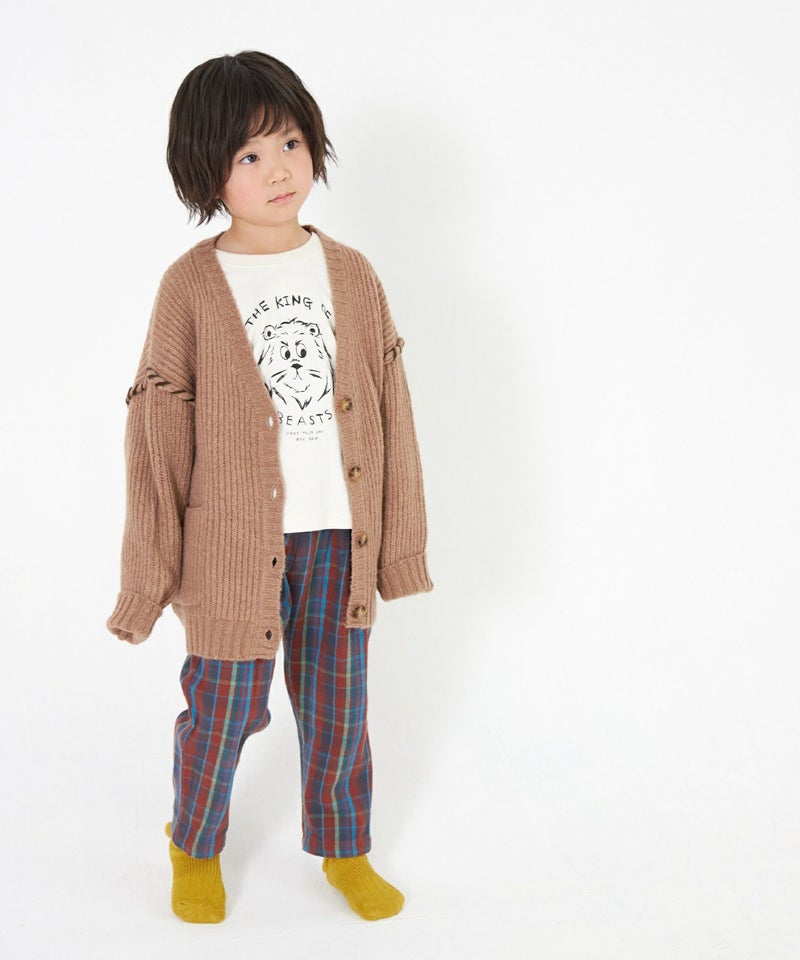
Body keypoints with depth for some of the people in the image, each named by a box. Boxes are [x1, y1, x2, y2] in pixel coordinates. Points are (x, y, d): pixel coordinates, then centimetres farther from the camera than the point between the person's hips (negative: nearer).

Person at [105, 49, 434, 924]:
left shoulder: (351, 274, 0)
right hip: (233, 543, -2)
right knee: (224, 707, 9)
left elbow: (390, 411, 4)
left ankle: (343, 849, 39)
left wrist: (400, 541, 5)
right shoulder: (191, 286, -8)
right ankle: (195, 849, 38)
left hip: (339, 538, 3)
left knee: (337, 705, 15)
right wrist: (148, 573, -4)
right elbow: (157, 430, -5)